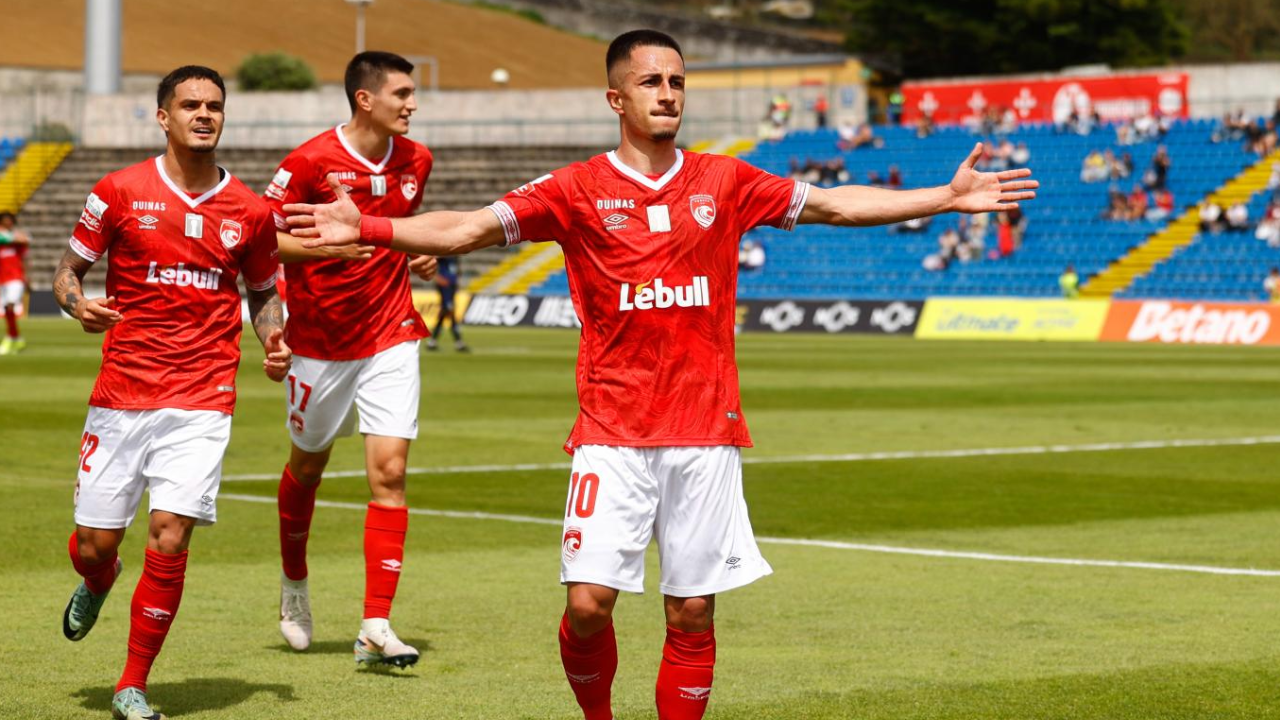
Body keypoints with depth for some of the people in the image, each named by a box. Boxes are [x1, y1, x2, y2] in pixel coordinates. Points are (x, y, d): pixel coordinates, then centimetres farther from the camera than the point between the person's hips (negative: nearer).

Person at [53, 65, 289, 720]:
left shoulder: (249, 211, 5)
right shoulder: (120, 192, 0)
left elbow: (262, 292, 19)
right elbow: (68, 271, 8)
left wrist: (273, 340, -1)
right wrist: (77, 303, -15)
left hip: (202, 403, 0)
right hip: (119, 397, 0)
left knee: (169, 542, -11)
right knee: (94, 543, 3)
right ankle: (97, 583, 44)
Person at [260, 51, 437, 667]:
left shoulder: (415, 160, 3)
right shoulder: (310, 162, -14)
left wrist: (420, 252, 2)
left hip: (391, 335, 3)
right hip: (320, 339, -3)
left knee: (390, 470, -9)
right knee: (307, 465, 15)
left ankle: (376, 627, -10)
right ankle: (294, 582, 42)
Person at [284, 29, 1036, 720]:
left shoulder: (724, 181, 7)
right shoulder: (578, 190, 0)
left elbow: (833, 204, 12)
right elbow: (469, 228, -7)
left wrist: (947, 198, 8)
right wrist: (367, 228, -19)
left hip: (706, 429, 2)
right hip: (613, 433, -2)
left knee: (692, 611, 2)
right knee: (589, 603, -9)